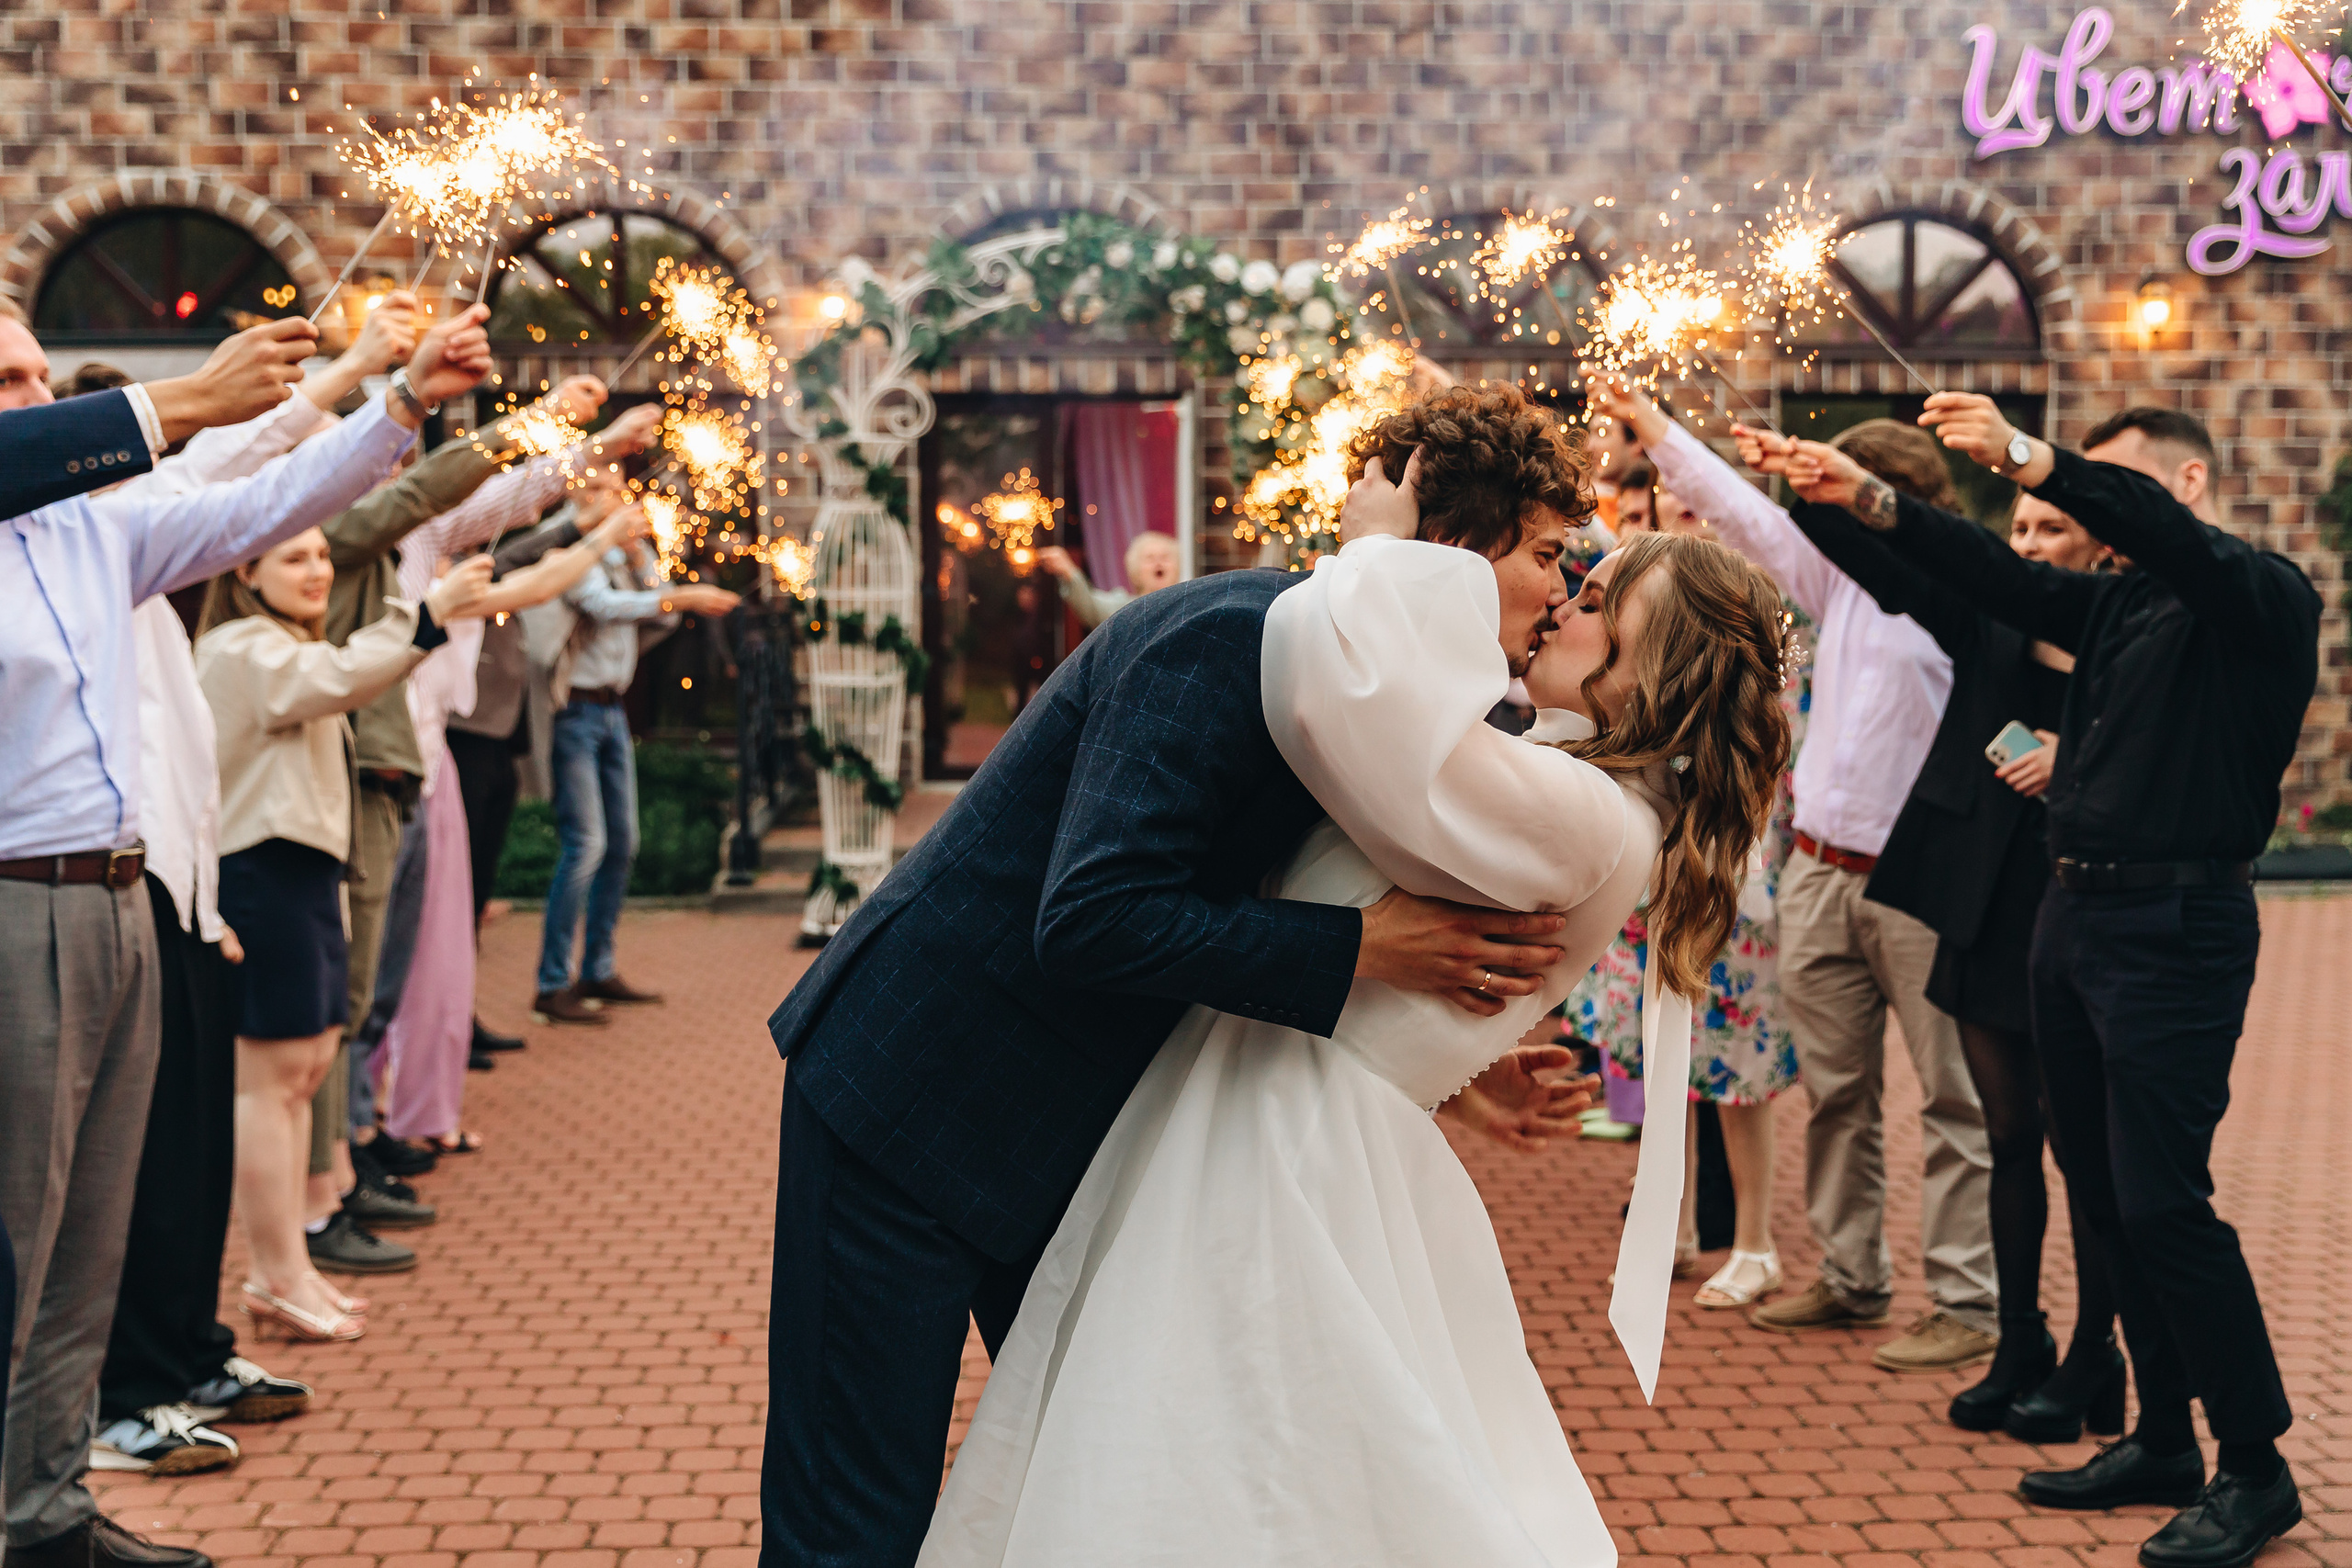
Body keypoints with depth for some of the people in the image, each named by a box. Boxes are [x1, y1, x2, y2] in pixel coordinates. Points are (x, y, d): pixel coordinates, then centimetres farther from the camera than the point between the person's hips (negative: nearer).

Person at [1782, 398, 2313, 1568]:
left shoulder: (2265, 598, -6)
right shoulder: (2114, 603, 16)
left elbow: (2173, 545, -25)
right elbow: (2003, 583, 7)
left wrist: (2029, 460, -37)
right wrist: (1877, 507, -4)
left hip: (2178, 924, -8)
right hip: (2075, 910, 8)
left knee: (2161, 1200, -9)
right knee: (2106, 1195, 12)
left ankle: (2255, 1470, 4)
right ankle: (2164, 1443, 23)